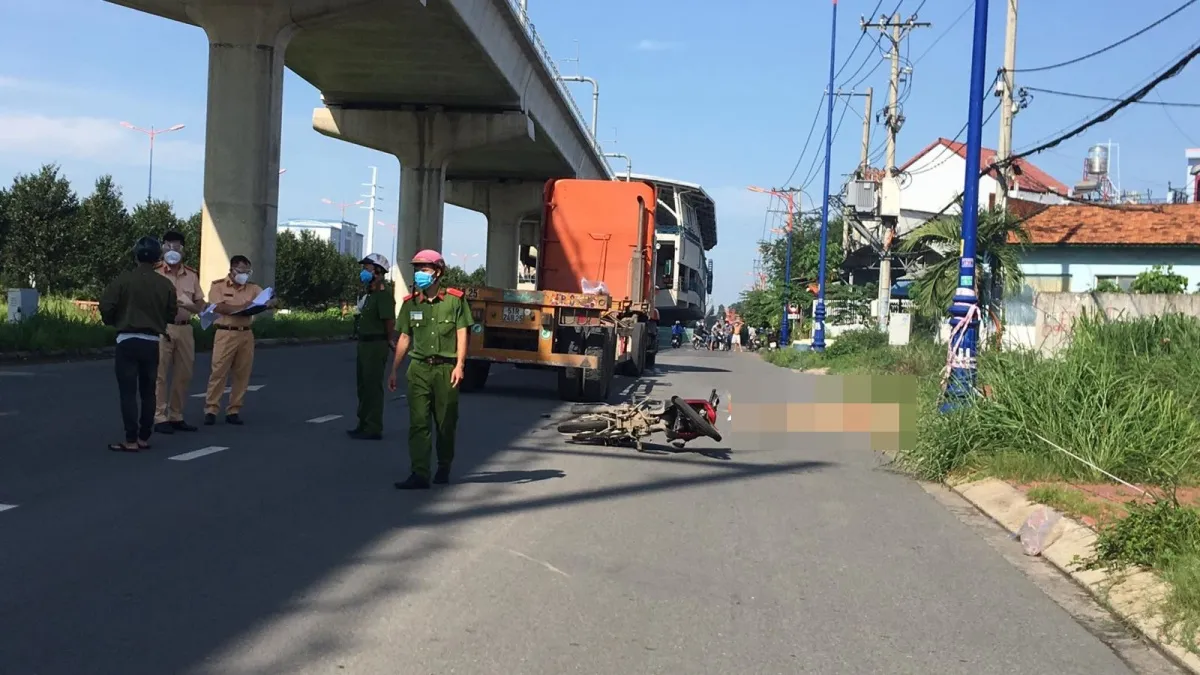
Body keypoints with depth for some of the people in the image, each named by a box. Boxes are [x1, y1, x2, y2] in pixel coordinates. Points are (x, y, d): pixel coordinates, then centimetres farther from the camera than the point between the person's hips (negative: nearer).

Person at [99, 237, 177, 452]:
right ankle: (144, 438, 16)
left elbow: (106, 306, -9)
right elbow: (171, 314, 7)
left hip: (127, 341, -3)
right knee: (148, 391, 13)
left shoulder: (124, 279, -8)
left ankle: (131, 441, -4)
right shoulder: (165, 284, -1)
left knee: (128, 392, -1)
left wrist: (112, 322, 12)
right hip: (152, 342, 3)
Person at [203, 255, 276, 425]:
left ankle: (234, 410, 10)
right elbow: (218, 307, -11)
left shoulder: (253, 288, 13)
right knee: (218, 372, -4)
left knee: (242, 375, 4)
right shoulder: (218, 286, 2)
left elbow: (271, 300, 6)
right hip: (226, 334, -4)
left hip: (246, 335, 4)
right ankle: (211, 409, 1)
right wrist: (242, 307, -14)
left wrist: (272, 303, -19)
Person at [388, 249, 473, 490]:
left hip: (446, 368, -2)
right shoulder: (411, 302, 8)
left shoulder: (454, 299, 0)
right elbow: (404, 337, 13)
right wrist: (394, 370, 11)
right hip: (419, 368, 2)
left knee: (446, 423, 9)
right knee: (418, 422, -7)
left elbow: (461, 333, -2)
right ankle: (420, 475, -9)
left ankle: (444, 468, 28)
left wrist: (459, 365, -11)